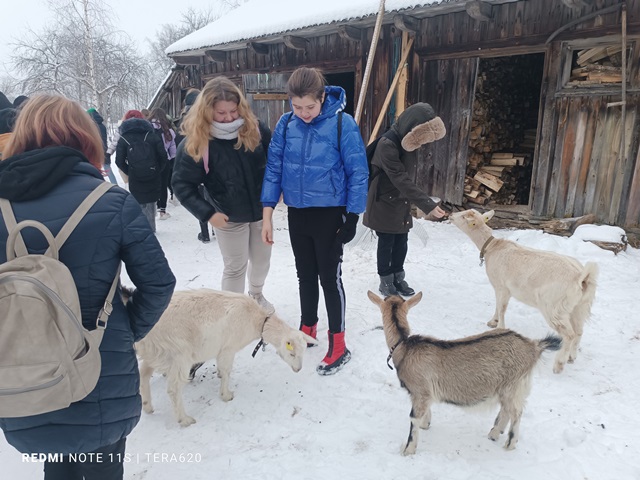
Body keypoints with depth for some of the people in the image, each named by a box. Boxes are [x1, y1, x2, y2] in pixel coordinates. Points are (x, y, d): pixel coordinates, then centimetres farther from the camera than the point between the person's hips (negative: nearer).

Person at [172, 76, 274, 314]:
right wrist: (207, 213, -21)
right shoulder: (196, 142, -20)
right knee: (235, 267, 7)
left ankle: (256, 294, 50)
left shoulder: (254, 128, -11)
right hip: (229, 218, -4)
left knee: (262, 260, 20)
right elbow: (182, 184, -14)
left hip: (262, 210, 4)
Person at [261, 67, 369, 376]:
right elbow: (274, 169, 1)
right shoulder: (285, 124, -3)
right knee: (305, 276, 18)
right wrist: (267, 216, -2)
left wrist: (352, 217, -10)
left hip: (330, 214, -4)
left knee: (330, 278, 3)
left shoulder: (342, 124, -15)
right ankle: (308, 330, 37)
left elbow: (358, 173, -10)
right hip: (297, 214, 4)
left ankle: (338, 346, 17)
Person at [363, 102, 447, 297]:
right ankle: (386, 281, 19)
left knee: (401, 242, 13)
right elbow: (401, 180, -31)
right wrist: (428, 205, -33)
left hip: (402, 202, 7)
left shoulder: (409, 141, 2)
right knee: (386, 243, 4)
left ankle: (398, 278, 28)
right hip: (384, 203, -7)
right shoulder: (387, 145, -26)